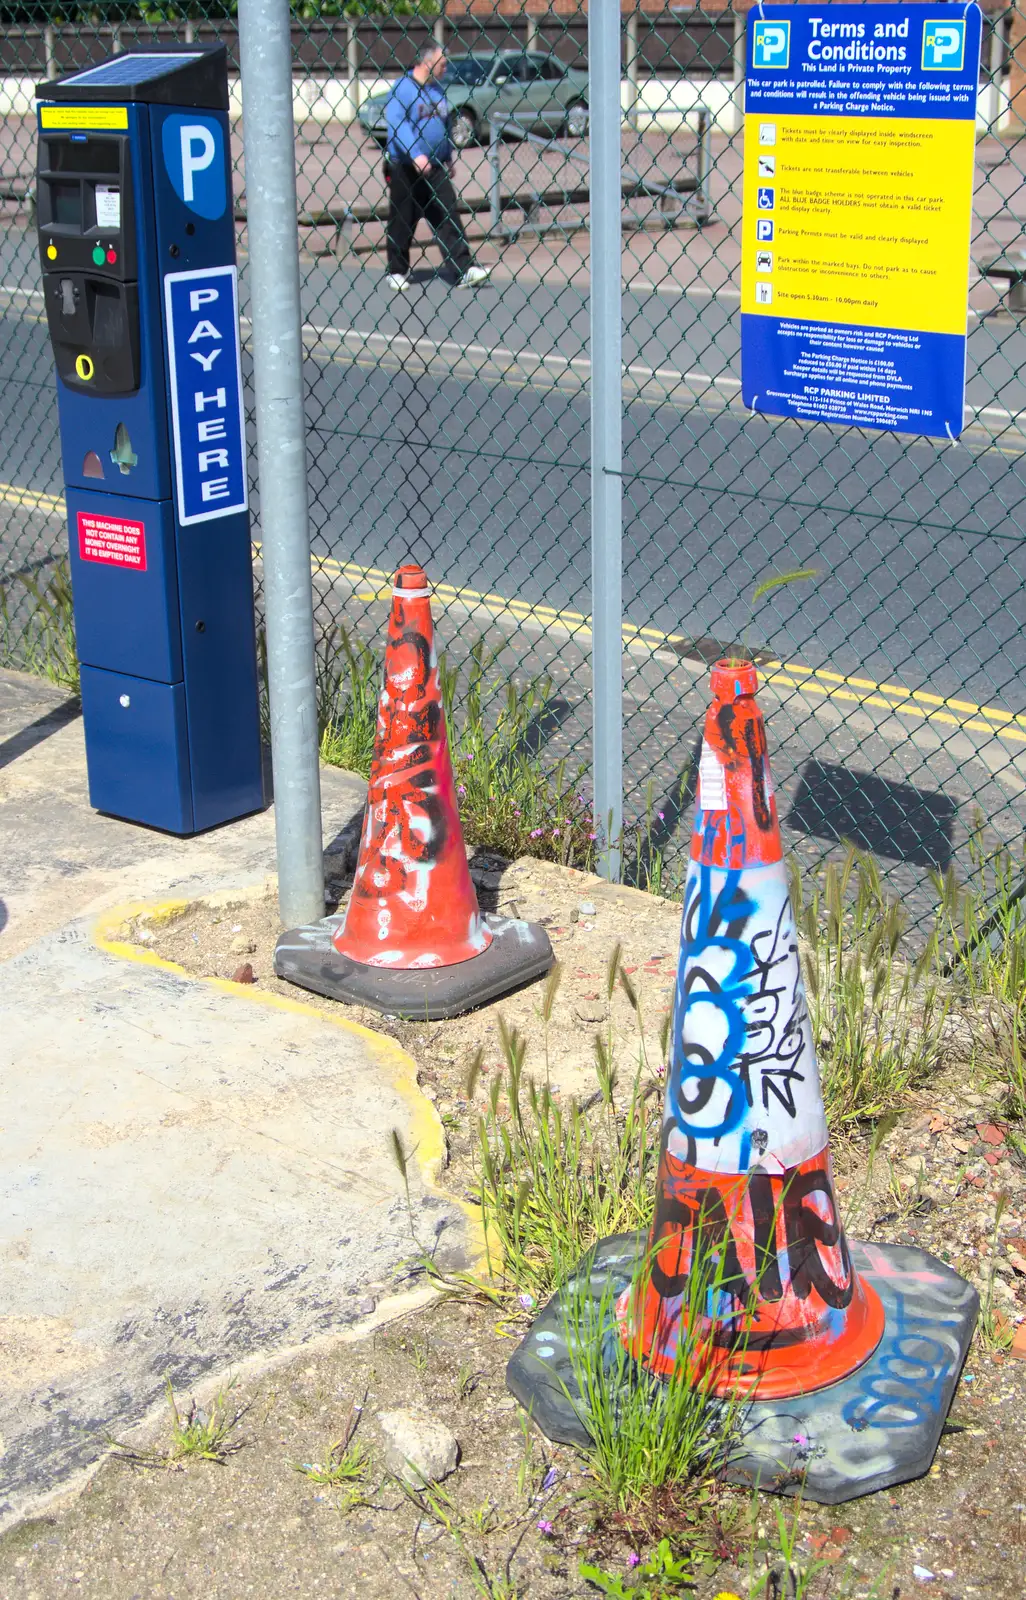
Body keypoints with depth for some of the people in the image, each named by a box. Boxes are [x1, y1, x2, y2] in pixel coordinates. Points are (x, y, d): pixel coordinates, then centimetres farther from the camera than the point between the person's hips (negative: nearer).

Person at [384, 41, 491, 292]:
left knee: (448, 216, -3)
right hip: (405, 168, -6)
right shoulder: (402, 89, -11)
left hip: (434, 168, 6)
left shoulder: (437, 90, 11)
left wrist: (448, 156, 25)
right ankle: (396, 271, 19)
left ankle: (464, 272, -8)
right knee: (402, 223, 5)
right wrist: (416, 154, -33)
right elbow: (397, 124, -23)